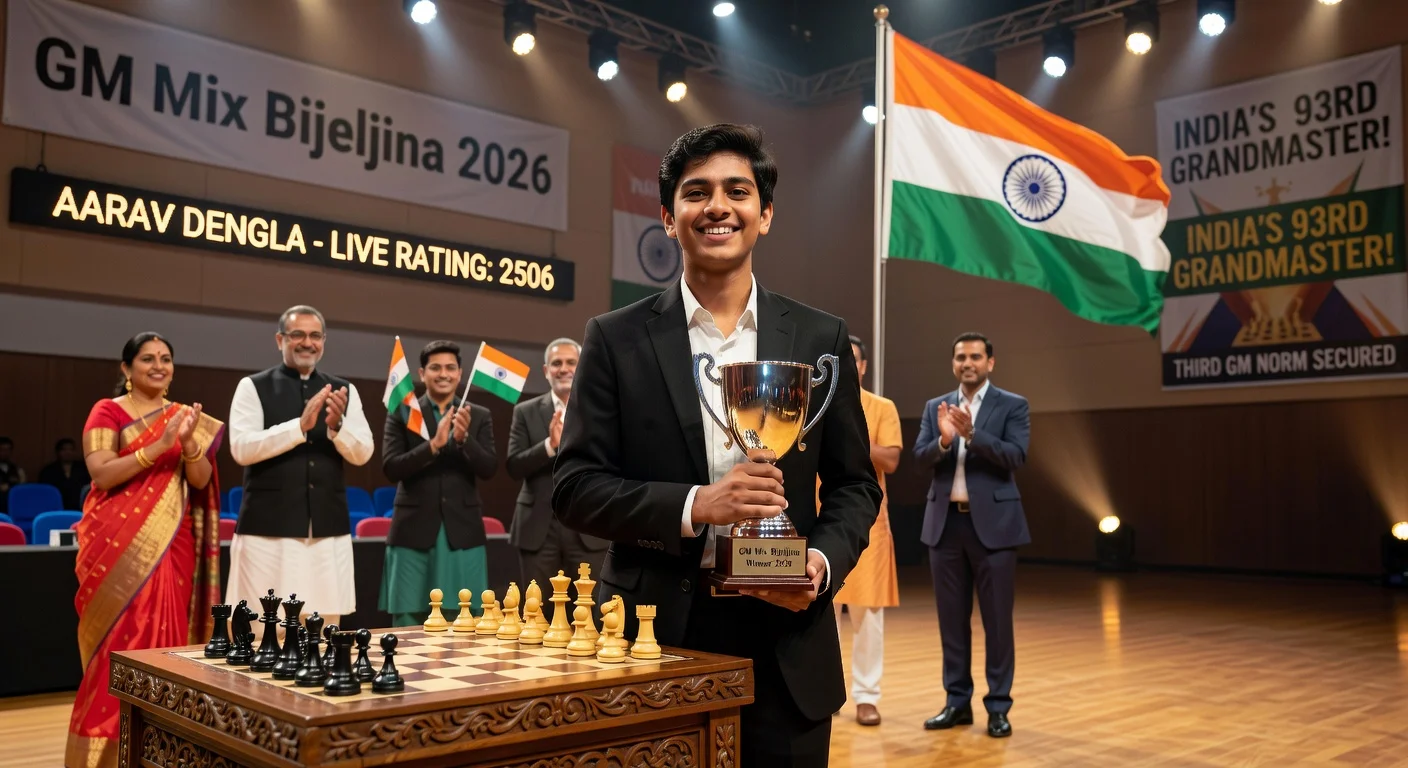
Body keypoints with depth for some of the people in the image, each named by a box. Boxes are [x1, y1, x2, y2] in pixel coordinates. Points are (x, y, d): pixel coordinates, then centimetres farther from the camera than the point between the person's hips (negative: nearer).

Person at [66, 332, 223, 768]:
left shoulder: (186, 417, 12)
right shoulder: (107, 412, 0)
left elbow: (201, 481, 4)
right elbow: (101, 475, -12)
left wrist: (189, 443, -15)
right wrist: (158, 446, -20)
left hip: (171, 544, 4)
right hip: (119, 544, -4)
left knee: (165, 637, 5)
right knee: (119, 642, -3)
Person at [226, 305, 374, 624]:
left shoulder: (344, 391, 11)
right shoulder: (253, 386, 2)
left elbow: (363, 454, 5)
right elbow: (241, 448, -10)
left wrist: (336, 425, -14)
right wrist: (300, 425, -19)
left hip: (328, 530, 3)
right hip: (268, 529, -3)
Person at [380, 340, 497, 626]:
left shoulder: (480, 416, 8)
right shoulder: (401, 413, 4)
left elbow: (488, 469, -1)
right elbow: (391, 468, -6)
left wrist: (464, 438, -18)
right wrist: (434, 444, -20)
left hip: (462, 532, 1)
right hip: (413, 531, -1)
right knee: (409, 627, 2)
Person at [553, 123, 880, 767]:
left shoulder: (821, 339, 5)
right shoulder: (617, 339, 1)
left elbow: (854, 485, 9)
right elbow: (575, 486, -2)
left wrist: (823, 561, -10)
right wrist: (692, 505, -16)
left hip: (786, 645, 2)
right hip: (653, 640, -1)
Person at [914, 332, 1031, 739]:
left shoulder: (1013, 405, 0)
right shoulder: (935, 407, 10)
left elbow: (1016, 457, -13)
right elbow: (920, 457, -1)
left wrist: (971, 433, -24)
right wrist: (943, 439, -21)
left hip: (993, 523, -3)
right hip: (945, 522, 4)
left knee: (996, 618, 2)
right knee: (952, 617, 9)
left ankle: (998, 706, 11)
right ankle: (957, 701, 19)